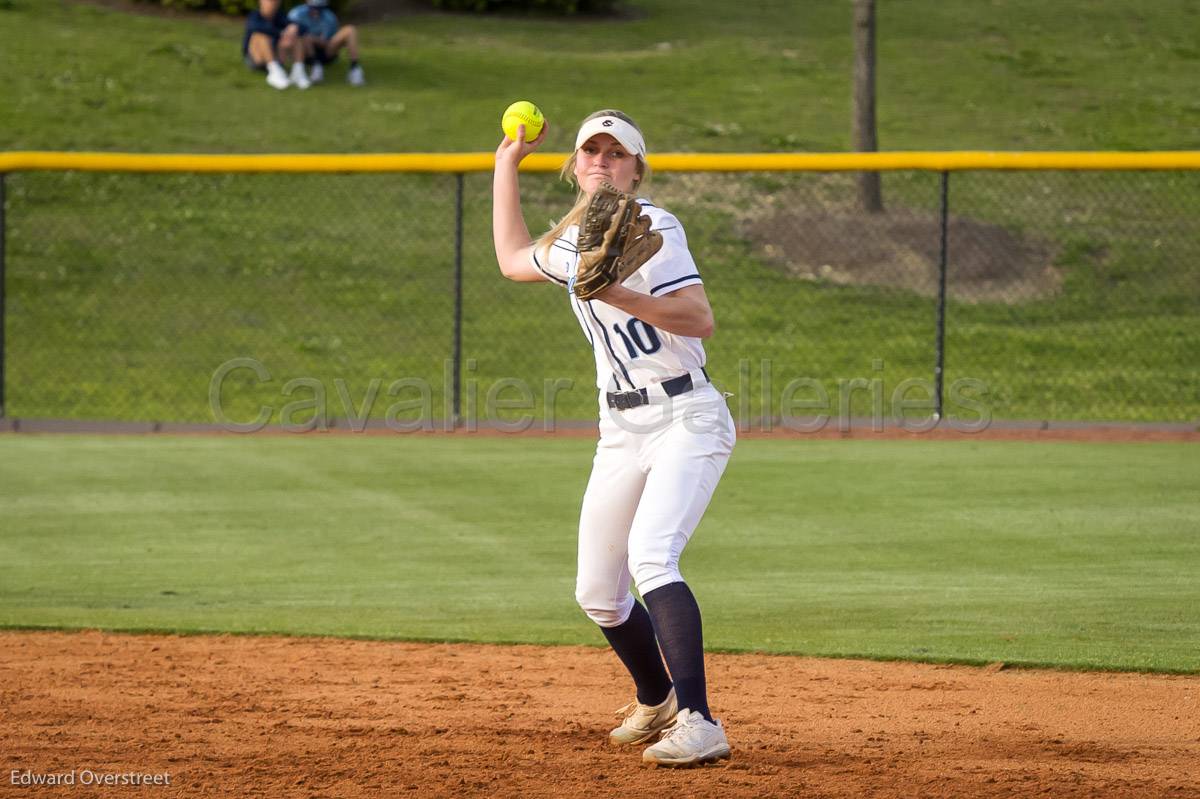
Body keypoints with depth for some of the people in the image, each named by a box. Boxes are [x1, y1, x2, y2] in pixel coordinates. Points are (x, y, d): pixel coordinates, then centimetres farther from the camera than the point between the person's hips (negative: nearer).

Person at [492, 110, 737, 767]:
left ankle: (698, 725, -35)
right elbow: (512, 260, 34)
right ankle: (656, 702, 36)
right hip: (621, 432, 8)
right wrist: (508, 162, 34)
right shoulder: (573, 242, 14)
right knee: (597, 593, 10)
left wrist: (618, 295, -29)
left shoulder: (652, 226, -9)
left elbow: (700, 319, -19)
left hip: (686, 420, -8)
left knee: (651, 557, -29)